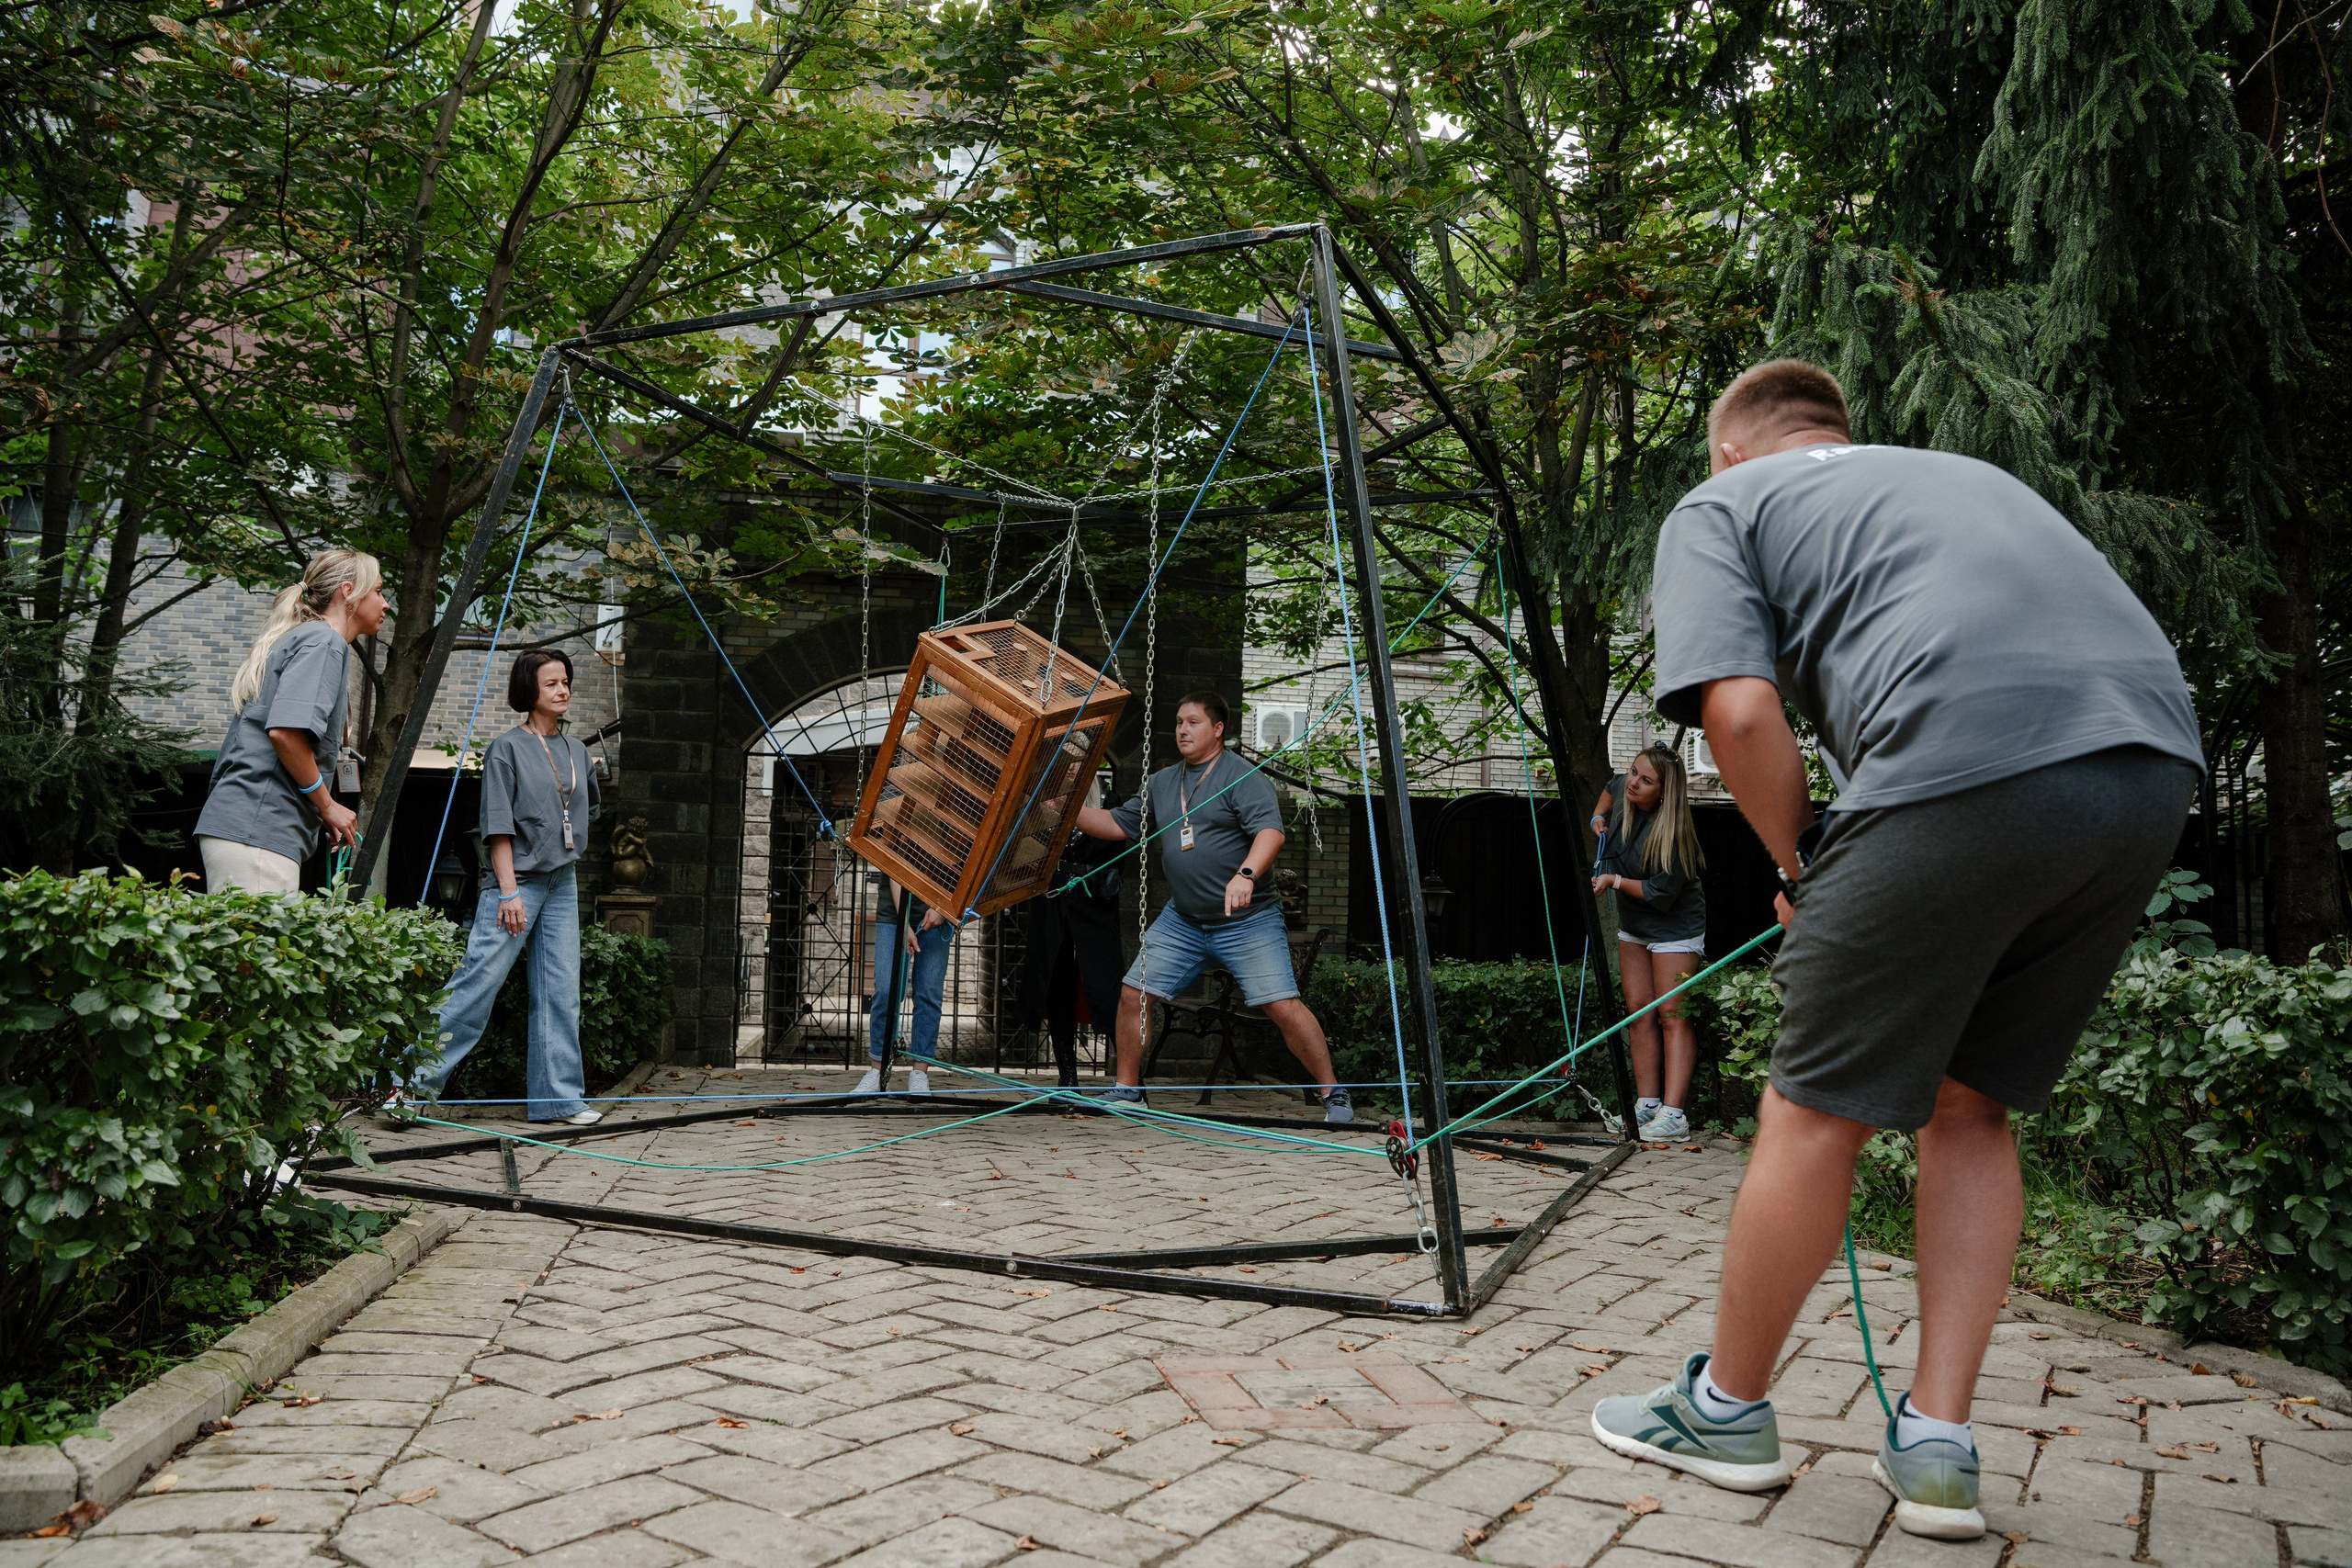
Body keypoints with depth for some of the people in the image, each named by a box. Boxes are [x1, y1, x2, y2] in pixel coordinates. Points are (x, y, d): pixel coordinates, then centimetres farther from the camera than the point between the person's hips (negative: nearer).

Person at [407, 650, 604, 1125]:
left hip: (562, 883, 6)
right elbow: (498, 825, -11)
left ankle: (558, 1098, 7)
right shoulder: (508, 749, -5)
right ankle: (413, 1080, 0)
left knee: (561, 990, 4)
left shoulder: (576, 751, 13)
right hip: (516, 880, -6)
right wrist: (509, 891, -16)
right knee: (477, 982, -10)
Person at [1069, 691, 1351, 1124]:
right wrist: (1070, 807, 8)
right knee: (1133, 993, 0)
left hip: (1247, 921, -6)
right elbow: (1119, 825, 20)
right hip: (1182, 921, 6)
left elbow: (1271, 831, -22)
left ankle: (1333, 1093, 4)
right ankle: (1126, 1088, 17)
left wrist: (1246, 874, -38)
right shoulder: (1160, 783, 13)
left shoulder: (1241, 776, -9)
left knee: (1283, 1006, -12)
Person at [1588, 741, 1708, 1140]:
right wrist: (1599, 815, 10)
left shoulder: (1672, 831, -28)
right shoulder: (1625, 791, -6)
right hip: (1632, 926, 8)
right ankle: (1647, 1106, 8)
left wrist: (1615, 881, -21)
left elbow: (1661, 894, -26)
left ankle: (1673, 1115, -15)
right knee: (1639, 1011, 5)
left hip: (1674, 926, -8)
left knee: (1673, 1014, -11)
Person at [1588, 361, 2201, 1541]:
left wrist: (1801, 869, 13)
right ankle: (1936, 1446, 21)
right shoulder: (1964, 472, 35)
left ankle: (1727, 1411, 23)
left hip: (1967, 766, -7)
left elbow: (1741, 711, -3)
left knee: (1813, 1115, 7)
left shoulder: (1719, 503, 15)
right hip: (2156, 759, 8)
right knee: (1969, 1108, 19)